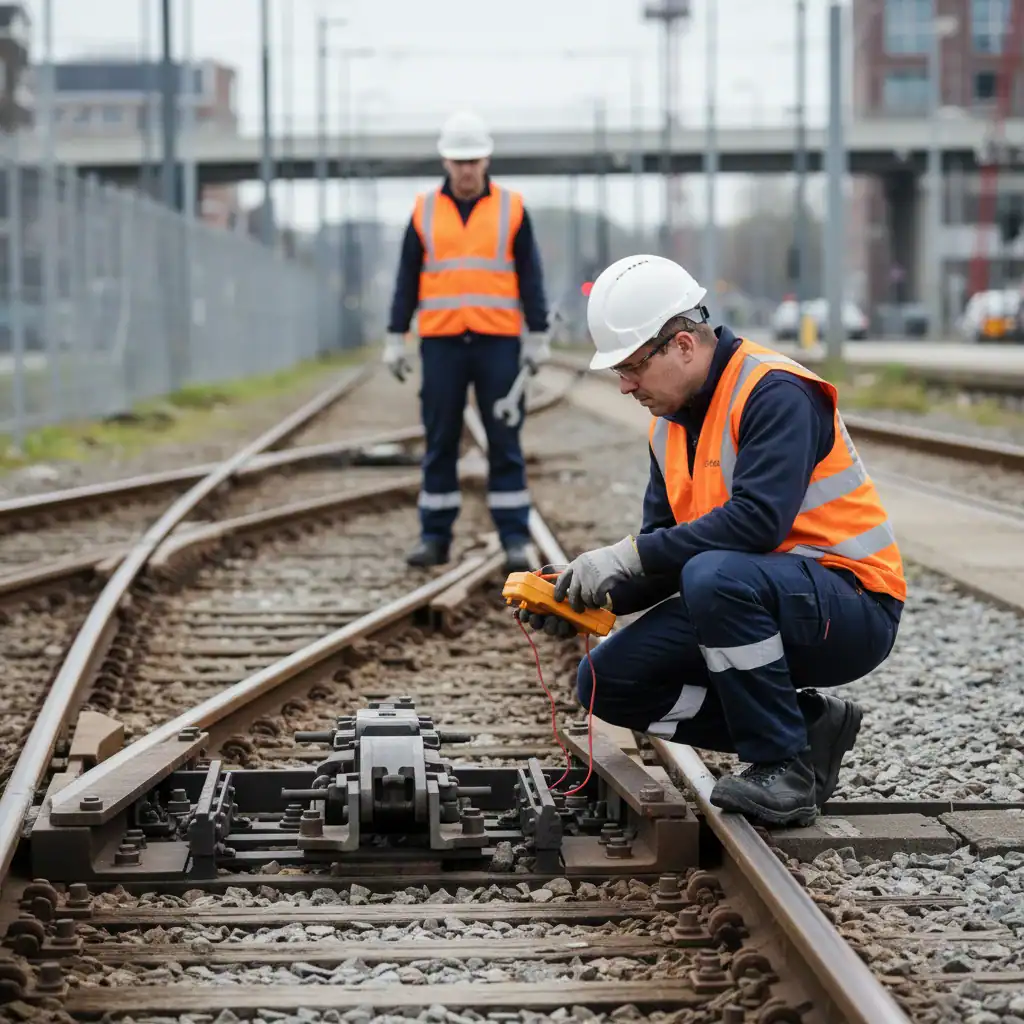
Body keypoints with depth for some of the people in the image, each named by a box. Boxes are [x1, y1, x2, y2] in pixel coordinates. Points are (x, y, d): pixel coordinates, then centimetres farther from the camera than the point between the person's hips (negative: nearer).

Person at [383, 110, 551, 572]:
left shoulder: (511, 209, 4)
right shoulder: (425, 212, 7)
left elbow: (530, 277, 3)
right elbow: (407, 279, 9)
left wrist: (538, 337, -2)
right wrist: (396, 338, 4)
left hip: (497, 342, -1)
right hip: (442, 343, 1)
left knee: (504, 442, -2)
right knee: (440, 442, 4)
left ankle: (515, 539, 1)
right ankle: (435, 537, 10)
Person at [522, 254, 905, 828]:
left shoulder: (774, 393, -18)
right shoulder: (670, 424, 10)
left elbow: (758, 520, -31)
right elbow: (669, 554, 10)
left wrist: (628, 555, -26)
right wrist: (594, 598, -9)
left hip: (852, 606, -9)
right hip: (750, 606, 9)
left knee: (715, 576, -37)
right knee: (609, 681, -1)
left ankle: (786, 766, -19)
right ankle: (807, 725, 4)